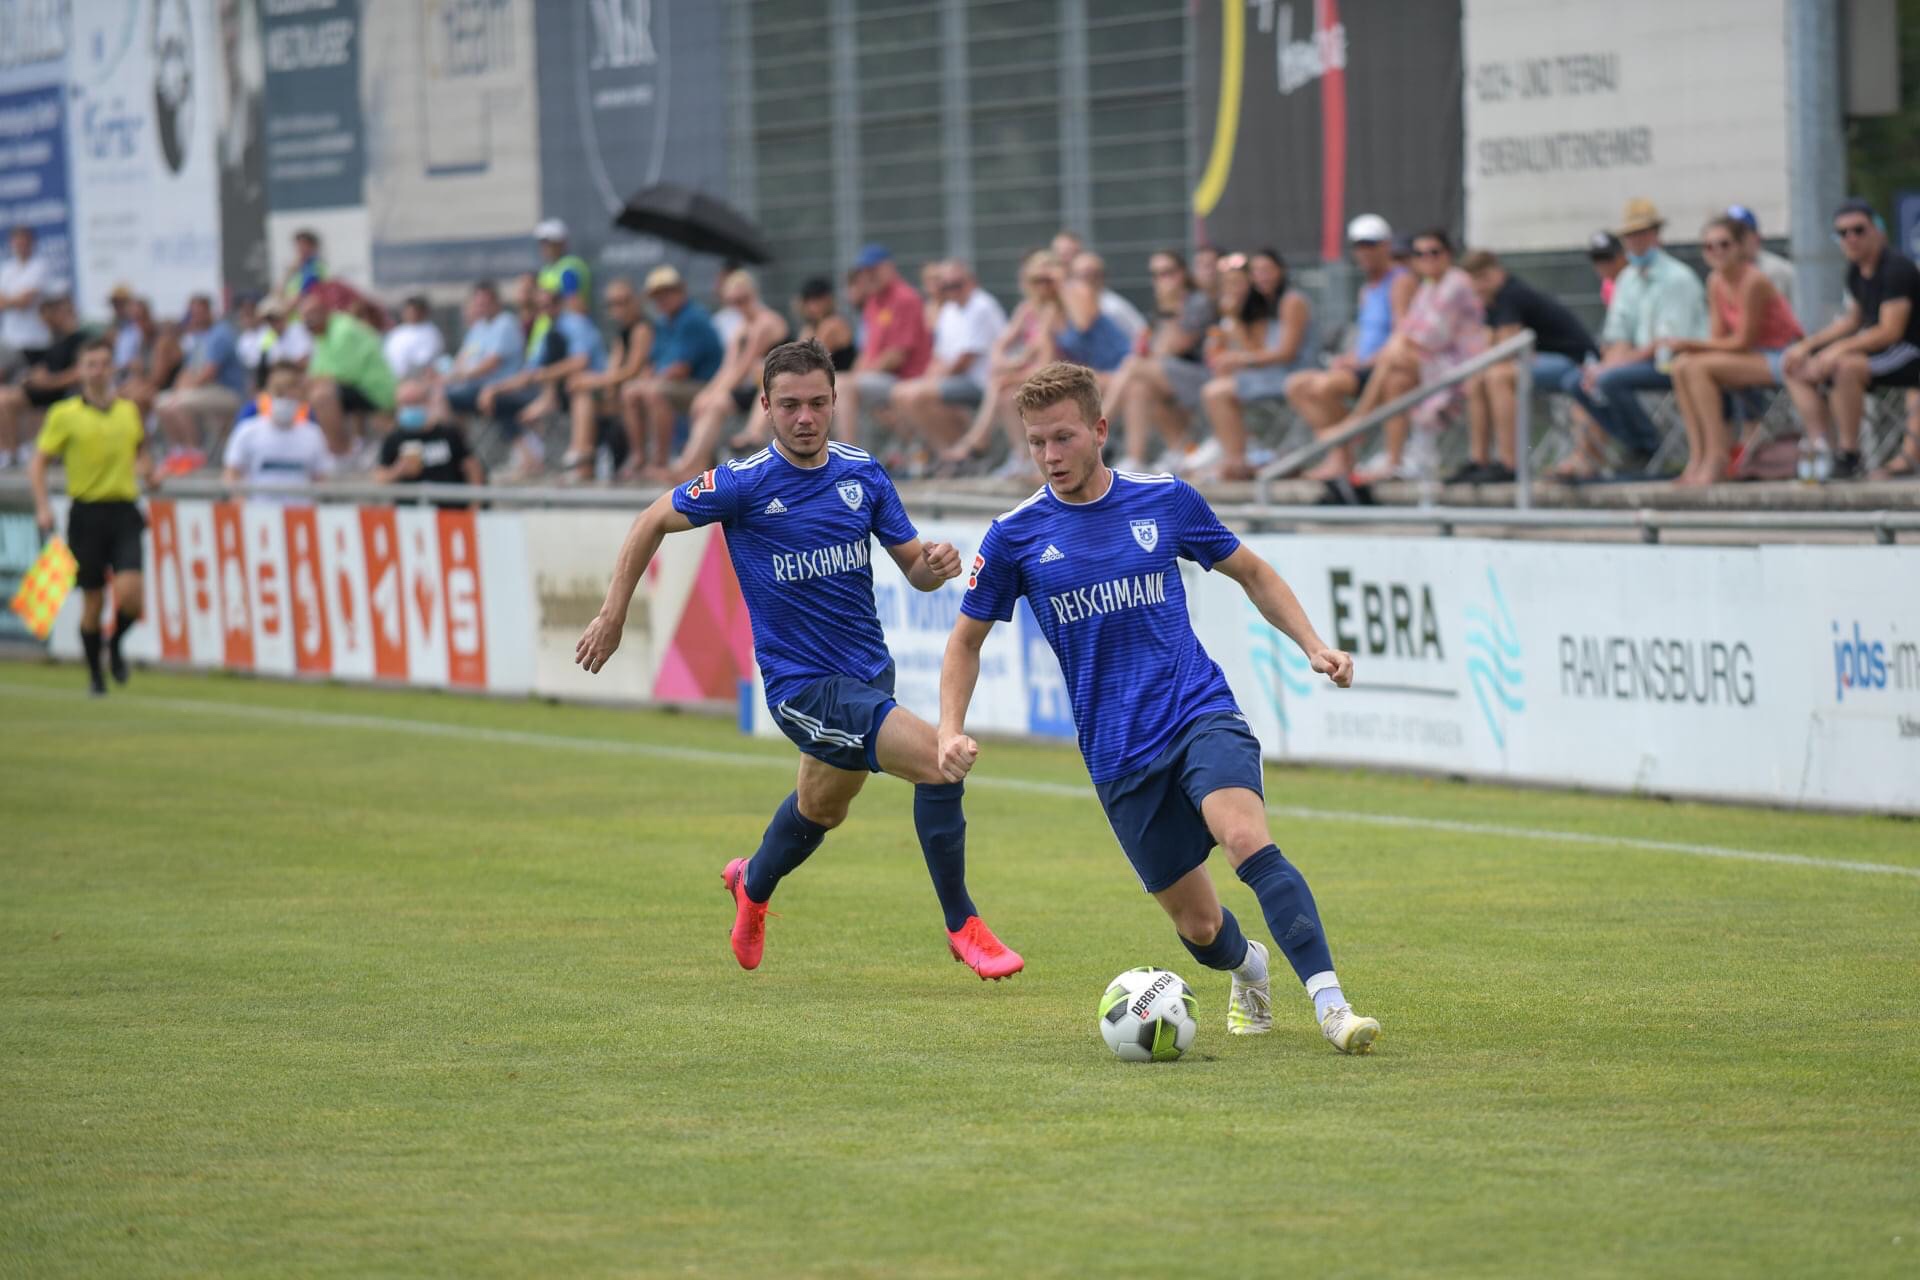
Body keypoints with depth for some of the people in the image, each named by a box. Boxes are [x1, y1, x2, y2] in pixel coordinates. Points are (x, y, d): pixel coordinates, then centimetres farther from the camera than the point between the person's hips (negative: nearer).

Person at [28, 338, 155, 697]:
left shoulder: (129, 411, 9)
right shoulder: (64, 414, -1)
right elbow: (39, 462, 1)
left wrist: (148, 473, 5)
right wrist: (43, 507, -10)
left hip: (124, 511, 2)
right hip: (87, 512, -2)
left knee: (129, 594, -15)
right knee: (93, 602, 2)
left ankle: (116, 644, 16)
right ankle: (95, 673, 21)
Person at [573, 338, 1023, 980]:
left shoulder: (862, 473, 0)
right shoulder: (746, 483, -14)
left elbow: (913, 567, 4)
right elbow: (654, 522, -1)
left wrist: (936, 563, -19)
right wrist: (612, 615, -2)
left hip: (868, 672, 6)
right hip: (802, 683, -6)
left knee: (822, 807, 28)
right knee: (939, 761, -22)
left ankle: (753, 885, 59)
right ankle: (962, 926, -8)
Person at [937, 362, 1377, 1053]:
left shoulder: (1166, 501, 1)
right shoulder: (1014, 536, 1)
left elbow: (1251, 573, 16)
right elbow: (967, 638, 13)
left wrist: (1314, 645, 3)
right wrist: (951, 730, -2)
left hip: (1201, 715, -1)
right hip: (1117, 756, 1)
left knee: (1250, 843, -30)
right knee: (1199, 927, 3)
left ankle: (1330, 1003, -36)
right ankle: (1248, 968, 39)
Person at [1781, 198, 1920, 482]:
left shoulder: (1896, 268, -18)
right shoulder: (1856, 270, 9)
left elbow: (1890, 331, -25)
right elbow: (1853, 321, 19)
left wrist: (1839, 349, -30)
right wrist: (1807, 345, 7)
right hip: (1878, 349, 10)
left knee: (1844, 366, -37)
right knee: (1797, 368, 6)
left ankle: (1849, 456, -28)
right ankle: (1822, 448, -7)